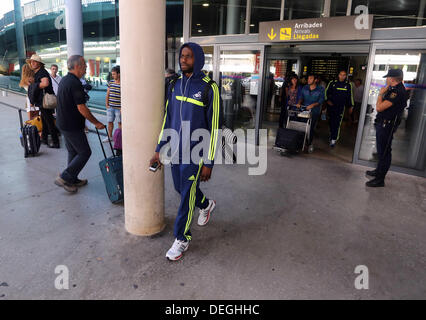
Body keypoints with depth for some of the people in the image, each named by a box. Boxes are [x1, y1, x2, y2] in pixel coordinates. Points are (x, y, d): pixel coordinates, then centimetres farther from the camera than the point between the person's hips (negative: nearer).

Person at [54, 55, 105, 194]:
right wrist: (96, 123, -13)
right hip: (72, 126, -10)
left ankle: (73, 180, 26)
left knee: (73, 152, 17)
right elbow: (82, 108, -22)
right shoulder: (75, 84, -20)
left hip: (63, 123, 10)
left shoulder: (64, 80, 12)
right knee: (85, 152, -1)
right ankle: (64, 178, 0)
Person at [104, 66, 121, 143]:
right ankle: (109, 137, 24)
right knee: (110, 122, 11)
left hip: (119, 108, -5)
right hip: (110, 107, 5)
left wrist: (122, 108, -13)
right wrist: (107, 105, 6)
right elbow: (107, 94, 12)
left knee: (120, 123, 7)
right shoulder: (110, 82, 6)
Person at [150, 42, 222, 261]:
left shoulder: (209, 88, -12)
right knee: (180, 188, 19)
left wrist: (208, 162, -14)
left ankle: (182, 239, 20)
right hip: (175, 150, 6)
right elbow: (168, 118, 12)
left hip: (194, 152, -6)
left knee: (187, 195, 0)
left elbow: (214, 127, -12)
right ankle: (206, 205, 49)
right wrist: (160, 149, 9)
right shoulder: (176, 85, 6)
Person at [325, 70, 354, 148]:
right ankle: (332, 135, 28)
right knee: (331, 122, 6)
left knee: (337, 123, -8)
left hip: (341, 107, -1)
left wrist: (351, 106, 13)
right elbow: (326, 92, 6)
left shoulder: (348, 85, 4)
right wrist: (327, 100, -9)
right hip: (331, 106, 1)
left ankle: (333, 139, -9)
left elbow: (350, 96, 12)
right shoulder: (332, 83, 1)